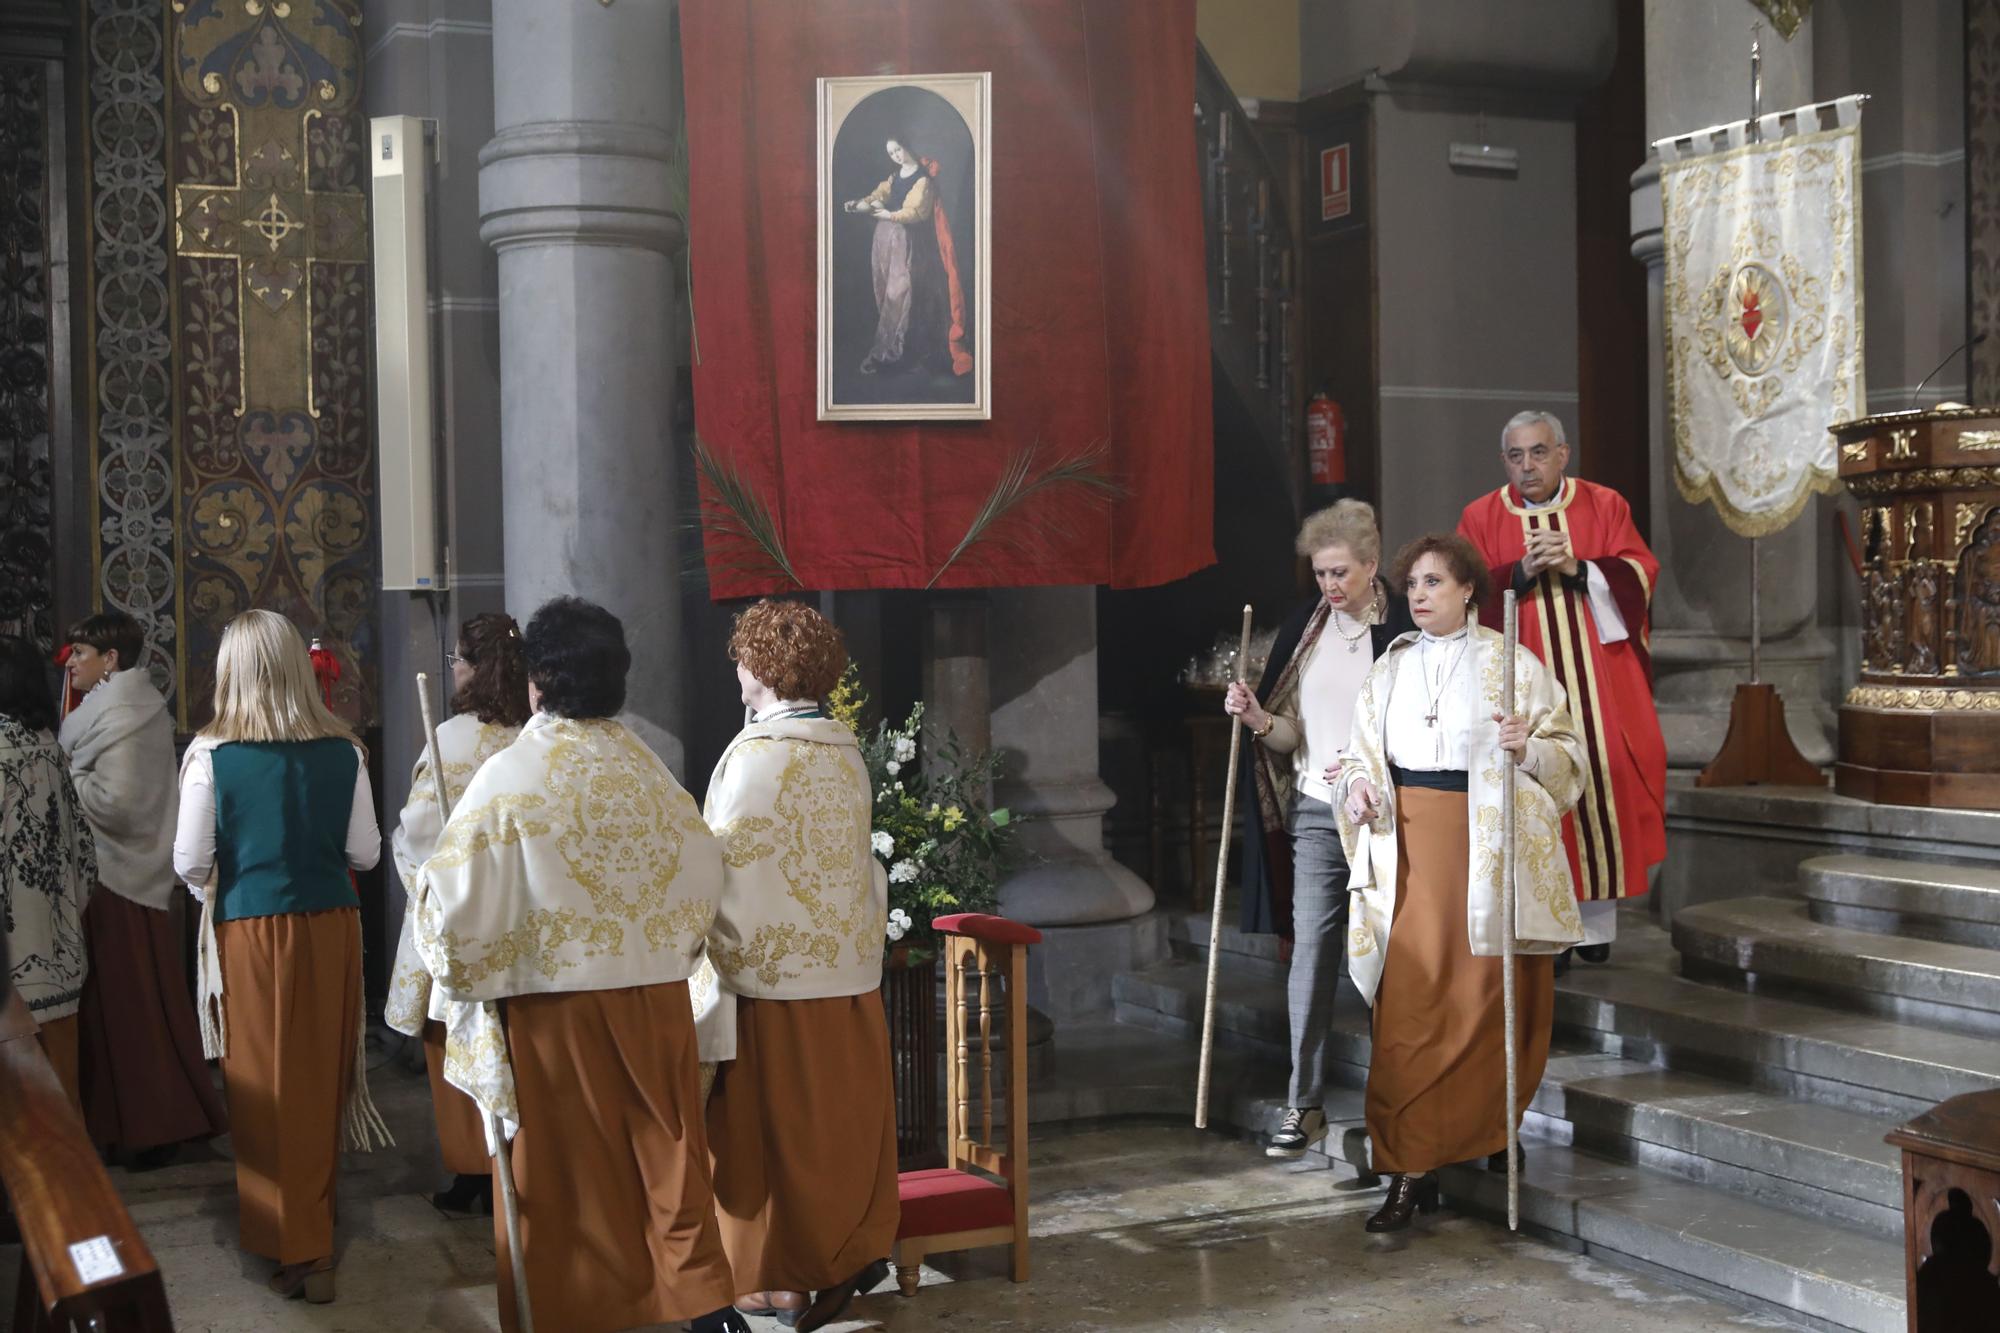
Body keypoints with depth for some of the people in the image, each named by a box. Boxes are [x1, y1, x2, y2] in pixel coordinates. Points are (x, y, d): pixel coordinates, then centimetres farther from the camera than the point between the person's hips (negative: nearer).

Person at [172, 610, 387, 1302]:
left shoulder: (210, 754, -11)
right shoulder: (343, 751, -5)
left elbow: (190, 863, -7)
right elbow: (365, 852, 1)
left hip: (250, 930, -2)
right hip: (331, 925, 3)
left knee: (266, 1090, 9)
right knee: (323, 1082, 15)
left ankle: (293, 1249, 15)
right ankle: (317, 1250, 27)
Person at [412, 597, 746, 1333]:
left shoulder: (511, 775, -12)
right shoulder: (649, 769, 2)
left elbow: (460, 897, -12)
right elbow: (702, 874, 8)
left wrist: (428, 885, 10)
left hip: (554, 998, -4)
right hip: (654, 993, 4)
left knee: (565, 1164, 8)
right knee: (664, 1150, 12)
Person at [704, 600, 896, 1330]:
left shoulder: (756, 755, -15)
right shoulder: (846, 751, 5)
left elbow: (730, 869, -15)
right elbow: (855, 859, 9)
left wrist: (719, 961, -7)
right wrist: (867, 934, 15)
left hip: (775, 968, -6)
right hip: (849, 962, 7)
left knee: (776, 1128, 4)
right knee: (843, 1119, 14)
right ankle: (854, 1248, 19)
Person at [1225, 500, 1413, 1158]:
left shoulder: (1404, 629, -5)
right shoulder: (1304, 631, 8)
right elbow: (1293, 734, 10)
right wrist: (1259, 719, -10)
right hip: (1317, 813, 3)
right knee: (1311, 951, -2)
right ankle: (1304, 1103, 3)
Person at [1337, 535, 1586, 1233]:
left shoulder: (1512, 665, 2)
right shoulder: (1389, 668, 14)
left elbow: (1568, 755, 1)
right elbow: (1363, 752, 19)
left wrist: (1527, 749, -19)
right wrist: (1357, 784, -2)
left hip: (1486, 846, -3)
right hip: (1409, 848, 3)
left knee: (1482, 998, 0)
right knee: (1410, 1005, -4)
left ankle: (1491, 1133, 22)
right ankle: (1411, 1170, -1)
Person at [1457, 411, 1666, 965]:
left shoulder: (1605, 505, 7)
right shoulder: (1481, 518, 5)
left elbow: (1640, 575, 1)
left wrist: (1578, 567, -14)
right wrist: (1521, 572, -16)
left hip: (1600, 677, 1)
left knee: (1603, 774, -1)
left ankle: (1597, 921, 11)